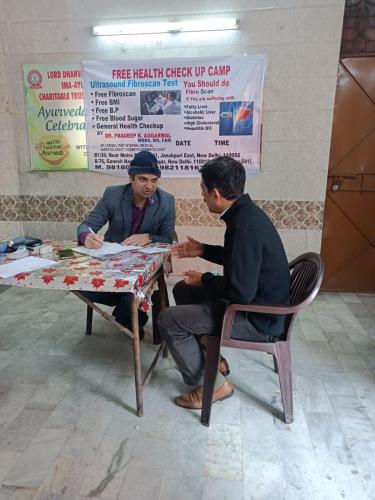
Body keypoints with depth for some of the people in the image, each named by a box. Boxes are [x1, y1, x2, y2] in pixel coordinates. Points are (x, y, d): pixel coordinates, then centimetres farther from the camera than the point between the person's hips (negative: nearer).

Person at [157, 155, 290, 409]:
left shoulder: (245, 226, -28)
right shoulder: (246, 212, 2)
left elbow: (240, 292, -29)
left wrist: (205, 280, -13)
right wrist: (204, 250, 14)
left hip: (258, 318, -10)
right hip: (257, 300, 10)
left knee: (168, 320, -11)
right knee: (183, 290, 18)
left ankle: (212, 384, 6)